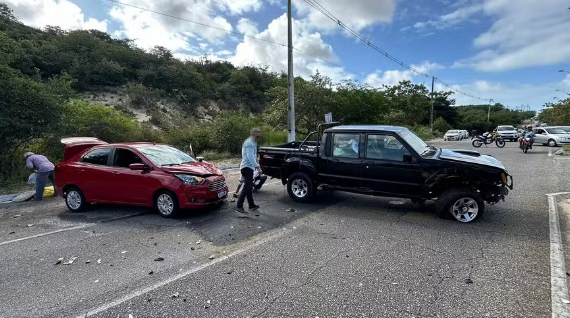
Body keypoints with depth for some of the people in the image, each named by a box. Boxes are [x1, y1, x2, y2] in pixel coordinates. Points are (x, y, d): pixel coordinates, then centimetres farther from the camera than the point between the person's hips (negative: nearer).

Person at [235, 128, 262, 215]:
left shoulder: (251, 143, 20)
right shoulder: (250, 143, -14)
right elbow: (250, 157, -24)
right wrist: (257, 167, -29)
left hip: (247, 167, 11)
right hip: (247, 167, -11)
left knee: (249, 187, 16)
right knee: (247, 188, -15)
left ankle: (251, 205, 25)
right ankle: (239, 207, -16)